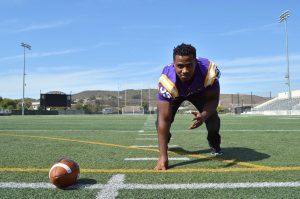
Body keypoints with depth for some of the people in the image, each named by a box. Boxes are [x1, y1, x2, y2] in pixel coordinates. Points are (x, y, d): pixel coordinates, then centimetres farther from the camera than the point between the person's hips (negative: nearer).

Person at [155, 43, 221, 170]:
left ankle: (214, 143, 17)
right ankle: (165, 140, 26)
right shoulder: (167, 81, -46)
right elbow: (164, 120, -45)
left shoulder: (209, 70, -41)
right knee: (161, 121, -14)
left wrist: (203, 115, -50)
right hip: (174, 93, -1)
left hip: (199, 91, 1)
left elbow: (213, 99, -26)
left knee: (212, 116, -19)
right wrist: (163, 156, -48)